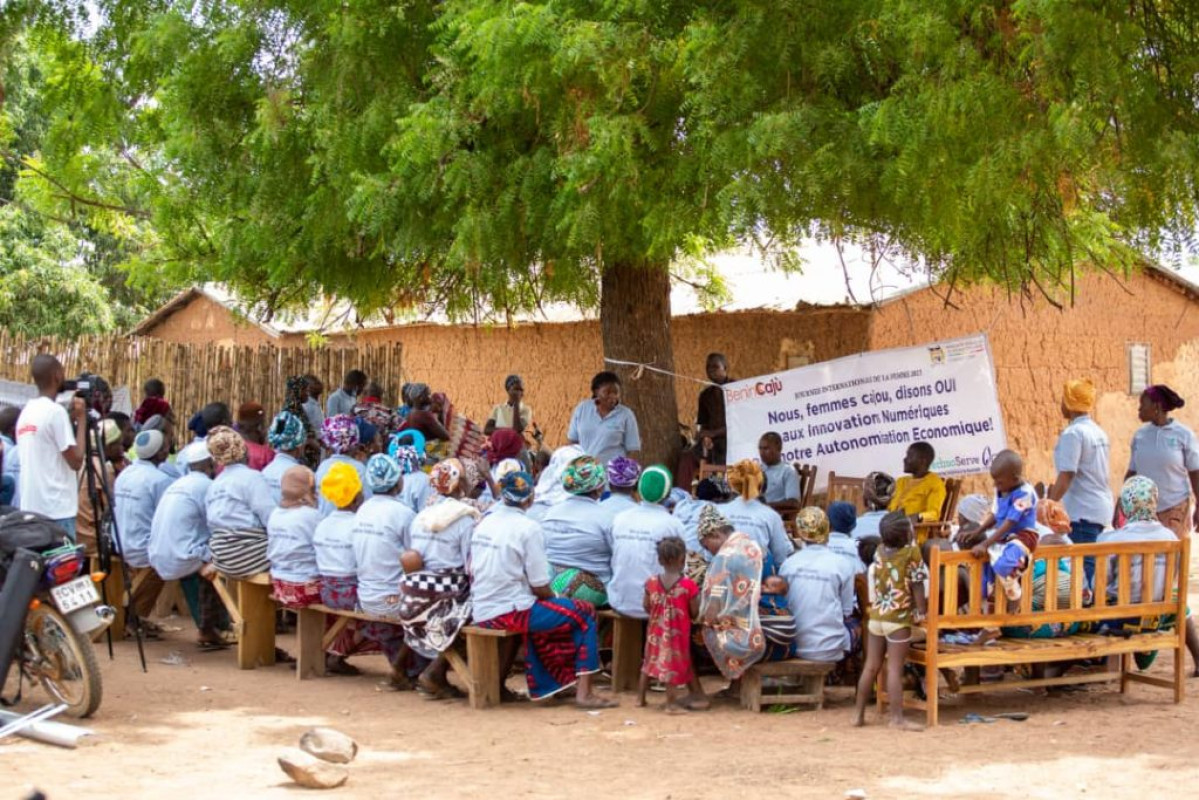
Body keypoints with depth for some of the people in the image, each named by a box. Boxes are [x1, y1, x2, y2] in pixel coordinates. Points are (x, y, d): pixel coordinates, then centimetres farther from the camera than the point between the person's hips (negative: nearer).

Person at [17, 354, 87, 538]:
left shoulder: (25, 412, 14)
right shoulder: (55, 411, -11)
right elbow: (76, 461, -13)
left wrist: (71, 418, 19)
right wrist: (81, 419, -4)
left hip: (30, 509, 8)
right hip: (56, 510, -8)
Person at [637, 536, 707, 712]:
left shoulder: (652, 582, -7)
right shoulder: (688, 585, -17)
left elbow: (646, 606, 3)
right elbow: (695, 612, -12)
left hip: (656, 631, 4)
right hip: (678, 633, -4)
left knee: (650, 661, 18)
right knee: (674, 663, 5)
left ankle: (640, 697, 26)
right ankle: (672, 703, 8)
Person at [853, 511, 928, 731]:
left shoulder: (879, 551, 4)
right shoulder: (912, 552, -10)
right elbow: (917, 585, -8)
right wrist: (922, 611, 0)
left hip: (876, 616, 6)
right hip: (899, 618, -6)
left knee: (871, 666, 12)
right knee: (895, 669, -5)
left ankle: (858, 713, 17)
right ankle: (897, 717, -3)